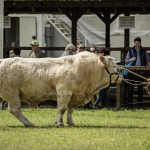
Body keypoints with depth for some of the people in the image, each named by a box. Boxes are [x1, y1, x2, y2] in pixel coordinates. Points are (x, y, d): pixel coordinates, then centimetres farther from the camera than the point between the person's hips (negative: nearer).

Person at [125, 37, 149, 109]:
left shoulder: (144, 52, 9)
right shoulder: (130, 51, 8)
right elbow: (126, 61, 8)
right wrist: (130, 60, -13)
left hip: (141, 72, 1)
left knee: (140, 88, 4)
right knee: (130, 88, -4)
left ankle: (140, 104, 10)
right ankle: (130, 104, -1)